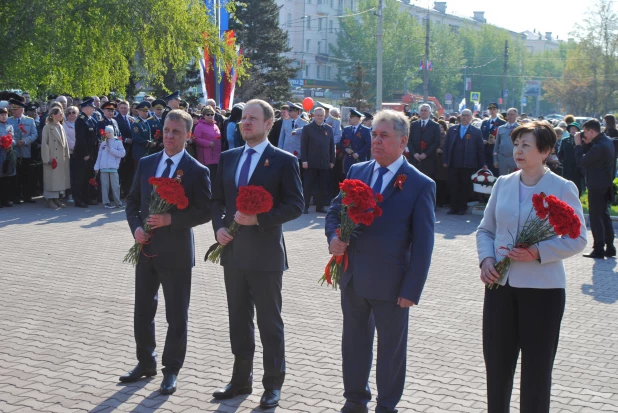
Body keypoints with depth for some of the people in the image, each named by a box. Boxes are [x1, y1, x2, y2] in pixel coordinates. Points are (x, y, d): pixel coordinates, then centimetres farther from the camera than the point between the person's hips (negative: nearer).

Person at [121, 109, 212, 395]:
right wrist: (136, 227, -5)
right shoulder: (146, 163, 6)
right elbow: (133, 200, 12)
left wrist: (171, 219, -22)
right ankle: (146, 362, 33)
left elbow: (204, 211, -12)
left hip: (176, 252, -5)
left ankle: (171, 370, 20)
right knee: (142, 311, 16)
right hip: (146, 250, 5)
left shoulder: (197, 171, -9)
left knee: (176, 316, 6)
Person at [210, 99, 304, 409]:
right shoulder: (228, 158, 10)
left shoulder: (283, 161, -7)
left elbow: (295, 205, -11)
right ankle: (241, 379, 28)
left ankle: (273, 385, 17)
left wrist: (258, 218, -21)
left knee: (269, 322, 5)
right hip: (233, 252, 6)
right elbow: (218, 199, 14)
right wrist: (219, 227, -4)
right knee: (238, 319, 15)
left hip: (265, 253, -5)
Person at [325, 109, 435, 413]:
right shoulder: (357, 171, 6)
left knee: (391, 348, 10)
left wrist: (412, 290, -13)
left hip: (390, 283, -5)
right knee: (354, 342, 17)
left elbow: (422, 244, -10)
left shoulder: (421, 185, -9)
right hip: (352, 277, 5)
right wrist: (333, 237, -7)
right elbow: (335, 211, 15)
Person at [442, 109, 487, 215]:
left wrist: (482, 164, 1)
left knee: (465, 187, 4)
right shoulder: (452, 130, 11)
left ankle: (462, 208, 14)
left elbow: (480, 149, 4)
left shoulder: (476, 132, 4)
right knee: (453, 186, 2)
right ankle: (454, 207, 10)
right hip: (453, 165, 2)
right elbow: (446, 146, 10)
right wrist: (445, 160, 3)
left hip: (468, 165, -2)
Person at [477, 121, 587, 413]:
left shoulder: (563, 188, -5)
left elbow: (578, 239, -7)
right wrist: (486, 259, -5)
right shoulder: (503, 183, 7)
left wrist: (538, 252, -20)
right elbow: (485, 230, 13)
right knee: (496, 362, 11)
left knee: (536, 367, 8)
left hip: (542, 287, -4)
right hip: (500, 284, 4)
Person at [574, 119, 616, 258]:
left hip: (597, 187, -10)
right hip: (606, 185, 10)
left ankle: (599, 250, 1)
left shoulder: (599, 146, -23)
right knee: (604, 216, 16)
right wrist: (588, 143, 5)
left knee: (596, 217, -2)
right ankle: (610, 248, 20)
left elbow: (581, 161, -20)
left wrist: (578, 144, -10)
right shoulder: (607, 141, 8)